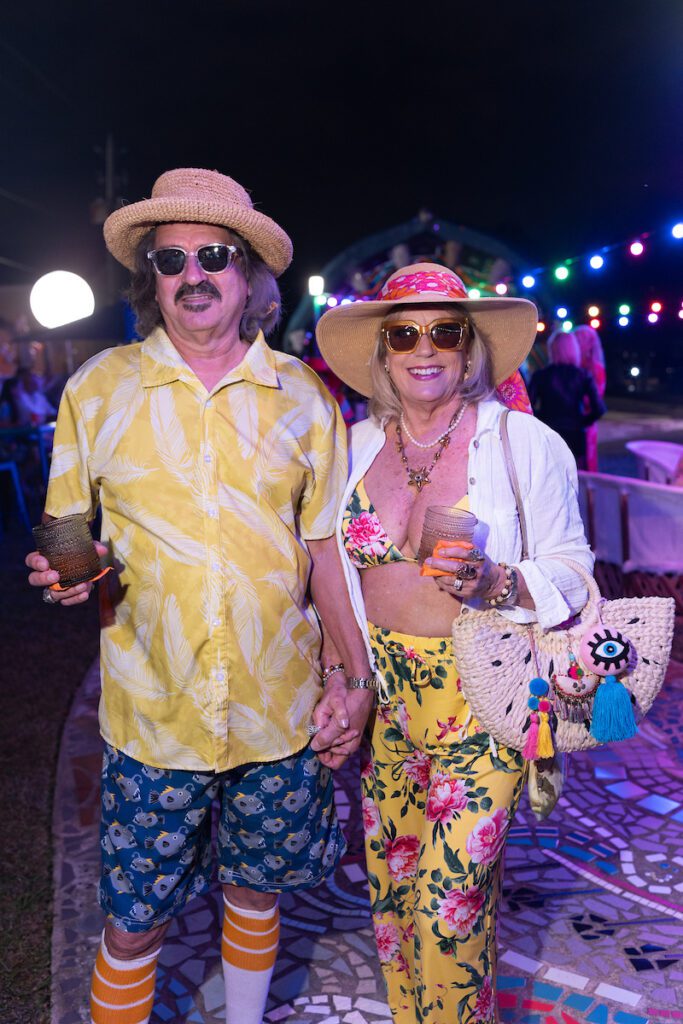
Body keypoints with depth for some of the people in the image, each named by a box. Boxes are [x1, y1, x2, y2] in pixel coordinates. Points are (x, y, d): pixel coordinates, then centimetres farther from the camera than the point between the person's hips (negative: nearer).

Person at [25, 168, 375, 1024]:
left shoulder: (303, 397, 0)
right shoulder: (98, 387, -1)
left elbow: (326, 546, 4)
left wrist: (357, 676, 0)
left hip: (281, 710, 1)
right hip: (151, 712, -1)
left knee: (256, 890, 19)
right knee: (132, 922, 9)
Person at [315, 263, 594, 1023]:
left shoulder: (525, 442, -8)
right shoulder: (357, 444, 4)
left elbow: (572, 575, -4)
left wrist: (495, 584, -23)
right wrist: (340, 675, 10)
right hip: (384, 689, 4)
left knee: (451, 903, -2)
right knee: (392, 886, 16)